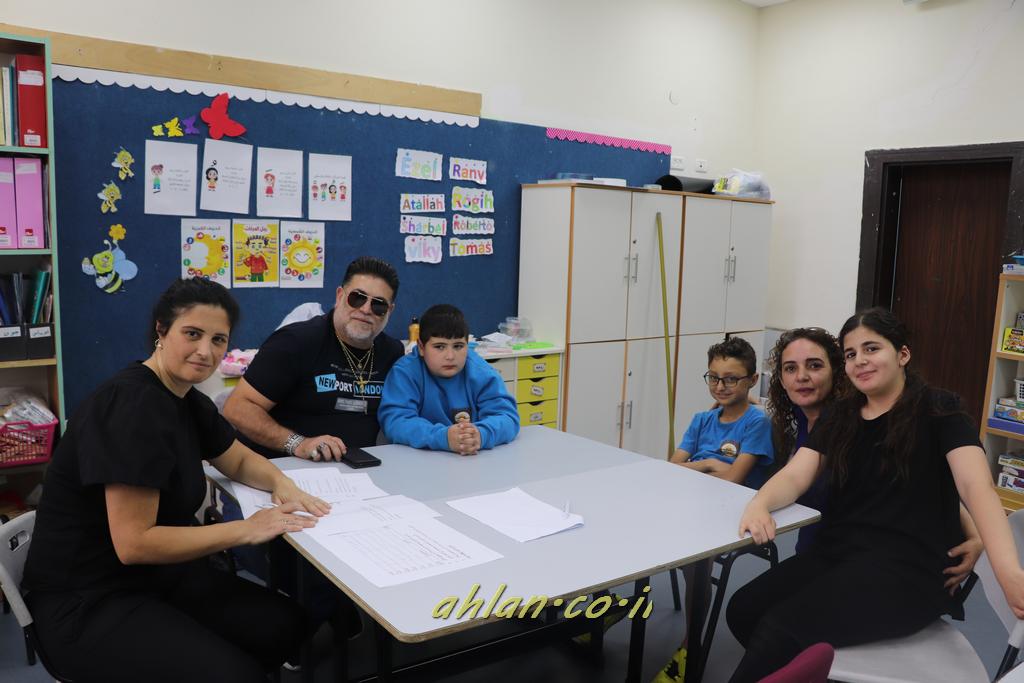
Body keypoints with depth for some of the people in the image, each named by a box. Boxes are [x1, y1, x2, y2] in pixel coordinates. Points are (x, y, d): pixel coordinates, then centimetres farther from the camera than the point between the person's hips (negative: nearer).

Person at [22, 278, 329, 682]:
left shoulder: (187, 400, 3)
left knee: (284, 625, -4)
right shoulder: (132, 405, -24)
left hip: (157, 575, 9)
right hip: (87, 603, -9)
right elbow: (133, 543, -27)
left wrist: (282, 484, -5)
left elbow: (240, 461, 17)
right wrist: (246, 529, -22)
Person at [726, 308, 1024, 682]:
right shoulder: (839, 416, 14)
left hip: (909, 567, -5)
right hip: (836, 552, 6)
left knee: (781, 627, -27)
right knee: (742, 610, -16)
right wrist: (759, 503, -22)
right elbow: (795, 475, 2)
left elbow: (977, 486, -16)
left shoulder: (937, 410, -1)